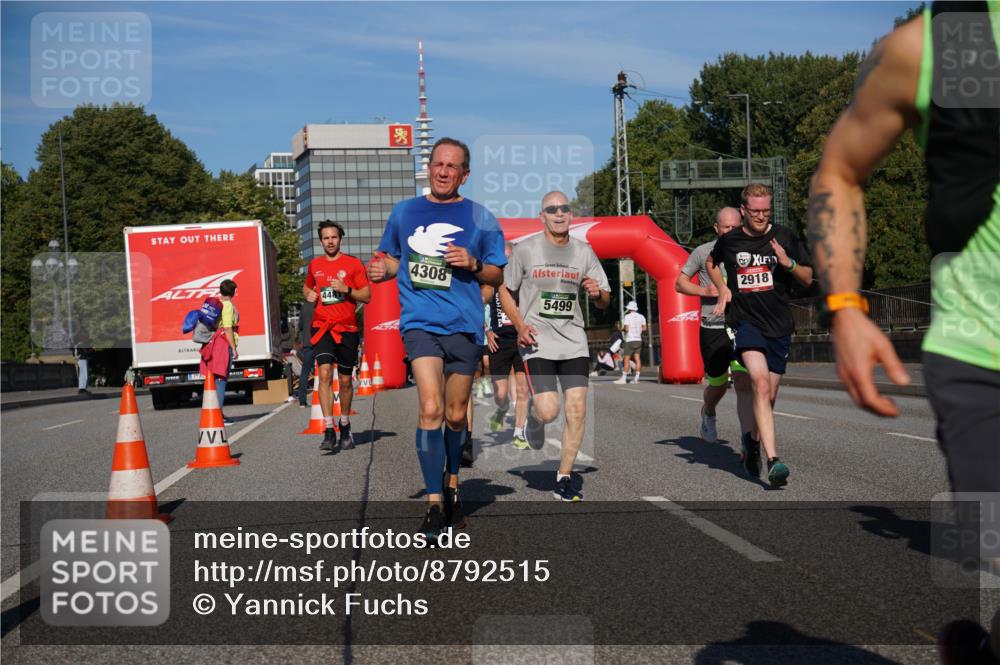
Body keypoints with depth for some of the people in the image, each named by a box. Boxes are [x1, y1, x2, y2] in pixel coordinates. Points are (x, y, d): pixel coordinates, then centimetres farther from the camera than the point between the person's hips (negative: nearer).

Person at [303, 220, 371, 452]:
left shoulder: (353, 264, 1)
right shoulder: (315, 265, 11)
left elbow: (367, 296, -1)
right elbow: (307, 286, 29)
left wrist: (346, 289, -17)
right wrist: (308, 294, 6)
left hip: (347, 328, -1)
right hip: (321, 326, 1)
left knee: (345, 380, 9)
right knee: (325, 373, -17)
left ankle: (345, 427, 29)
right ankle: (329, 431, -20)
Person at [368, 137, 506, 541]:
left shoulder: (480, 219, 5)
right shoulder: (403, 212, 10)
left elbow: (498, 275, 9)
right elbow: (390, 257, 23)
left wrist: (473, 265, -11)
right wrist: (381, 270, 1)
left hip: (464, 326, 1)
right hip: (420, 323, -1)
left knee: (455, 415, 11)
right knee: (431, 409, -16)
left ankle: (452, 484, 36)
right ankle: (434, 503, -11)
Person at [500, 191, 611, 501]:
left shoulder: (584, 251, 7)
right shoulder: (525, 249, -2)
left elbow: (604, 302, 12)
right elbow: (505, 290, 6)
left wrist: (598, 294, -12)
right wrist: (520, 325, -9)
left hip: (574, 342, 3)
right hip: (537, 341, -3)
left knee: (577, 411, -4)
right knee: (548, 411, -15)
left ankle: (564, 480, 11)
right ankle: (533, 416, 24)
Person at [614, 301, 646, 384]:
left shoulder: (627, 317, -7)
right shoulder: (641, 317, 8)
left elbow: (626, 329, -13)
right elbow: (644, 328, 7)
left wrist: (622, 329, 7)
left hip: (630, 340, -5)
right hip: (638, 340, 5)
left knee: (626, 359, -4)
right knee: (637, 359, 4)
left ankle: (623, 378, -5)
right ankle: (636, 378, 1)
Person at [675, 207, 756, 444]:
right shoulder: (703, 252, 2)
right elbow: (679, 283, 7)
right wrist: (705, 291, -10)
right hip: (711, 328, 0)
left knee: (744, 382, -15)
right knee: (718, 385, 11)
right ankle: (708, 413, 46)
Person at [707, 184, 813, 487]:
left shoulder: (784, 237, 4)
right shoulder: (728, 241, 3)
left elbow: (808, 278, 8)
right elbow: (711, 263, 25)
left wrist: (788, 263, -12)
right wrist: (723, 289, 8)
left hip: (779, 325, 3)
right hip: (745, 322, -2)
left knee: (769, 396, 10)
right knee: (761, 382, -24)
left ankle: (752, 440, 40)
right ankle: (773, 460, -30)